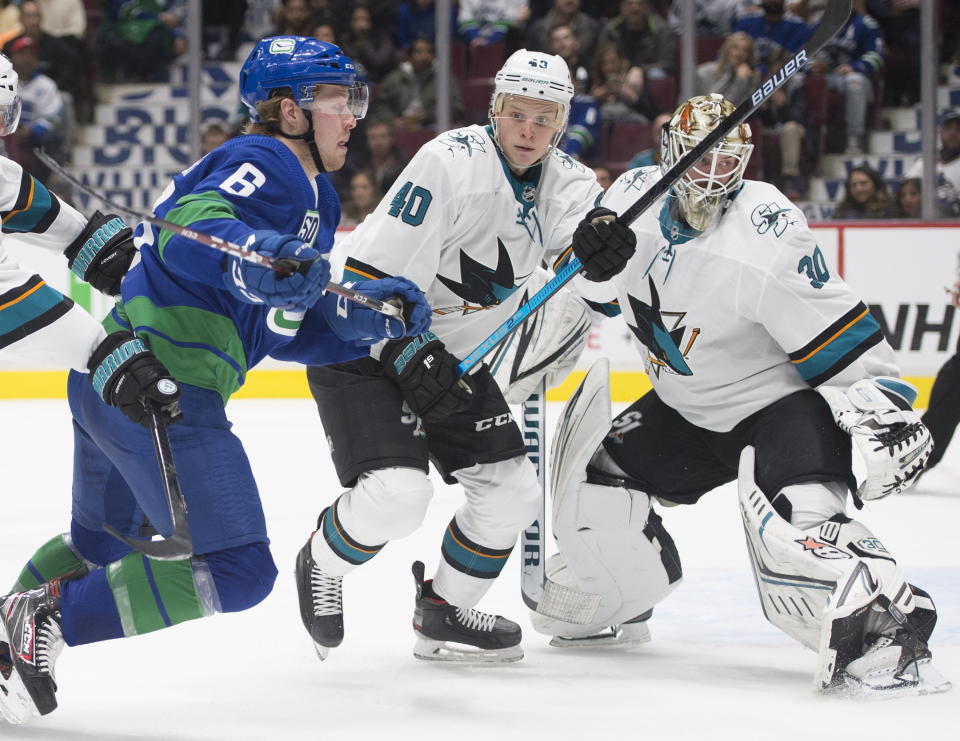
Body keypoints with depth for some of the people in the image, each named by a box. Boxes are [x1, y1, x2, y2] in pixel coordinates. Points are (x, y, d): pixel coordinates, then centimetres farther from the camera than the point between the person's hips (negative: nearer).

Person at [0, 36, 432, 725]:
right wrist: (254, 263, -45)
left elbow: (286, 331, 22)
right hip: (160, 390, -11)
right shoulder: (264, 163, -9)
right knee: (237, 570, -10)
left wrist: (367, 316, 8)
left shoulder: (315, 201, 22)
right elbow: (186, 231, -27)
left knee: (103, 542, 29)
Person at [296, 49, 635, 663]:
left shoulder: (562, 180, -2)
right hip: (364, 350, -7)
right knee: (398, 492, -23)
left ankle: (444, 613, 22)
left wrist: (603, 244, -47)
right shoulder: (451, 164, -24)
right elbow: (375, 274, -24)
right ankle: (321, 563, 9)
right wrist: (412, 358, -30)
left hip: (451, 357, 8)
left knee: (514, 491, 3)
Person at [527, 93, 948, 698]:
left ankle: (887, 631, -31)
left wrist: (889, 410, -35)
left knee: (792, 527, -32)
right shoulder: (639, 195, -9)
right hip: (684, 405, 8)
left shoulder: (767, 235, -27)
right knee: (594, 492, 5)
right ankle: (613, 610, 31)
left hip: (780, 399, -7)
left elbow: (842, 335, -27)